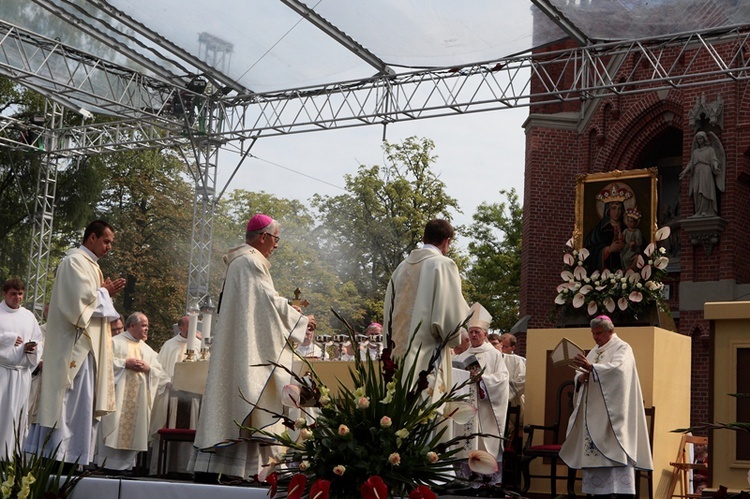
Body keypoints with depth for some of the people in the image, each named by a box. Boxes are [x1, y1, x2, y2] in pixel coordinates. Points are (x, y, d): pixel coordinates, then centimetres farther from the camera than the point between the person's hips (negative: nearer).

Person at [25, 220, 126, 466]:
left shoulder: (89, 264, 20)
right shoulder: (75, 262, -10)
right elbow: (83, 298, -21)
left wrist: (106, 292, 7)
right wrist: (105, 292, -5)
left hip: (86, 346, 10)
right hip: (75, 345, -10)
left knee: (82, 406, 8)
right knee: (73, 402, -10)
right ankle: (65, 460, -9)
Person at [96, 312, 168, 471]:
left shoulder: (147, 350, 20)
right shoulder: (115, 342, 5)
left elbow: (161, 375, 15)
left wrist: (148, 368, -4)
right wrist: (125, 362, -13)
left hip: (139, 402, 5)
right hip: (117, 397, -5)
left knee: (133, 433, 1)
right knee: (114, 432, -9)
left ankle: (125, 467, 5)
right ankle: (106, 465, -4)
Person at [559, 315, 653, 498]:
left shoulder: (622, 349, -2)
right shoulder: (594, 352, 20)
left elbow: (617, 368, -22)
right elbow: (580, 374, 18)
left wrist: (591, 368, -34)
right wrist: (581, 377, -7)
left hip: (612, 413, -7)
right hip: (594, 413, 7)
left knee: (614, 452, -13)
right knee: (593, 453, 2)